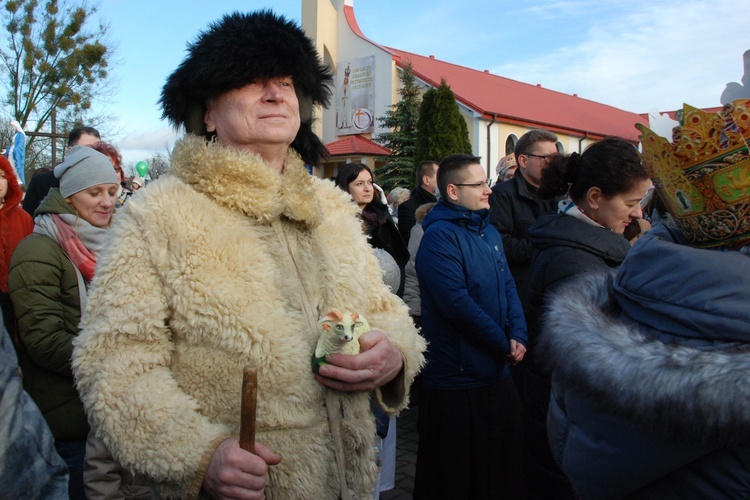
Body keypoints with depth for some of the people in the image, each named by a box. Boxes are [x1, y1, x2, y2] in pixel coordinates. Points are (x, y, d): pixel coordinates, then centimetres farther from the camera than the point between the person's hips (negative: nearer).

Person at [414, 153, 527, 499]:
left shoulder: (488, 231, 11)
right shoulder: (440, 235, -16)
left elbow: (508, 286, 12)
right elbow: (457, 304, -23)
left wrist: (518, 335, -4)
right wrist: (504, 344, -14)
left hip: (497, 372, 8)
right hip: (457, 380, -8)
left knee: (504, 462, 19)